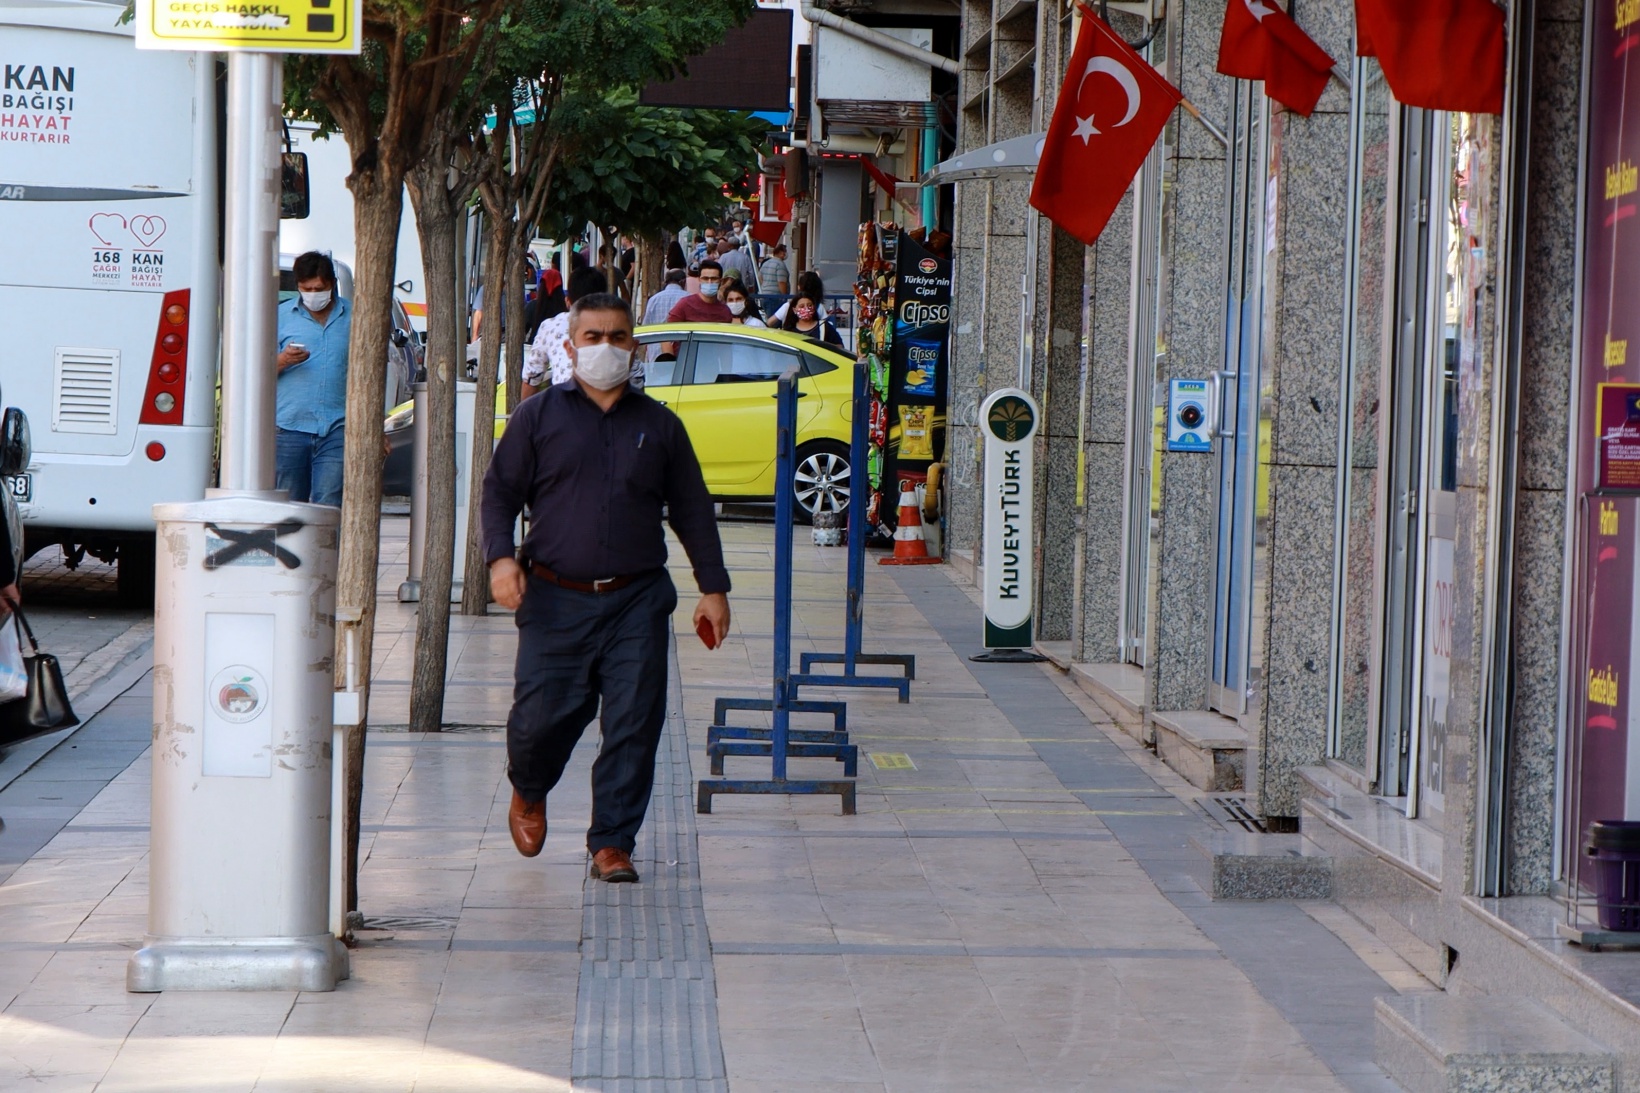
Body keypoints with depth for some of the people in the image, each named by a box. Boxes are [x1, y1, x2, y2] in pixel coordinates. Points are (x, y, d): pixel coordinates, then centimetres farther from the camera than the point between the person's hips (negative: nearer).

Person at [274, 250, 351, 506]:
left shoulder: (352, 317, 11)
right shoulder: (281, 315, 9)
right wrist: (282, 361, -14)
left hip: (337, 430, -1)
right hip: (290, 428, 1)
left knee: (328, 504, -10)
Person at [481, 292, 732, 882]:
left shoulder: (659, 425, 12)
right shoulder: (538, 417, 8)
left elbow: (693, 511, 17)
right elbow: (500, 491, 7)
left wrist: (714, 588, 12)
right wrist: (500, 556, -11)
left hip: (637, 601, 1)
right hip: (555, 598, -1)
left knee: (633, 724, -6)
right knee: (541, 716, -3)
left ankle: (612, 843, 5)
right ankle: (529, 793, 30)